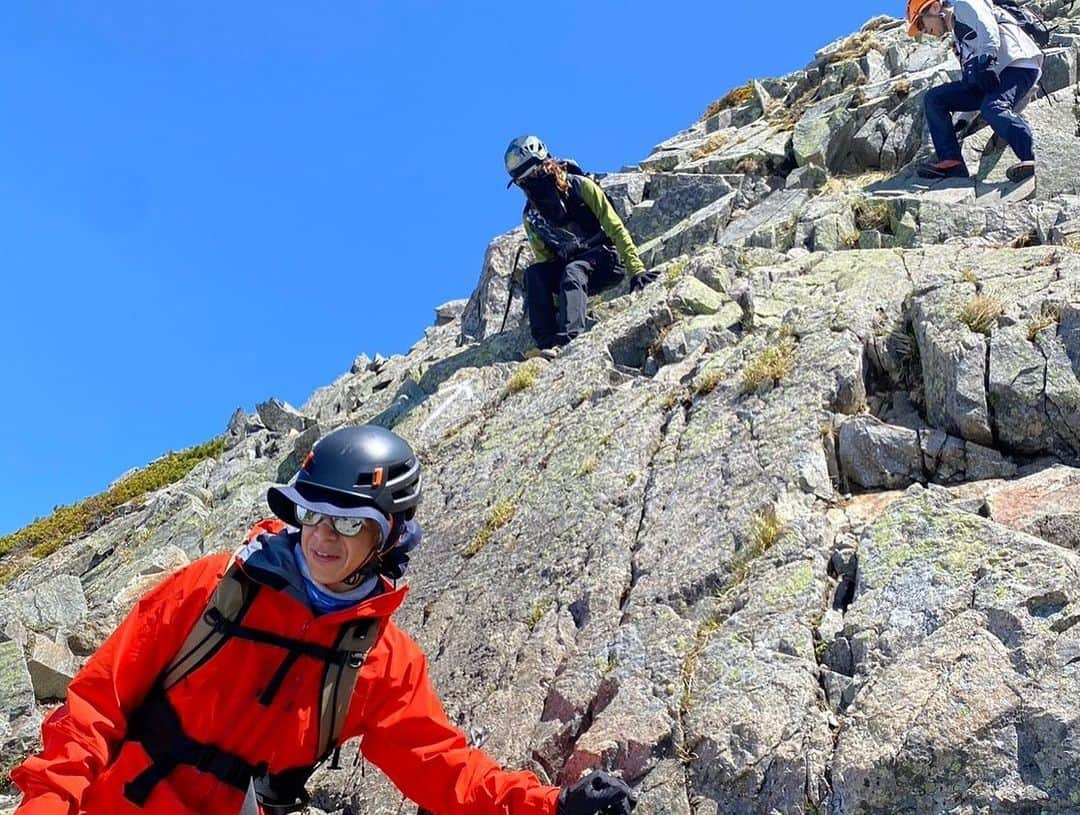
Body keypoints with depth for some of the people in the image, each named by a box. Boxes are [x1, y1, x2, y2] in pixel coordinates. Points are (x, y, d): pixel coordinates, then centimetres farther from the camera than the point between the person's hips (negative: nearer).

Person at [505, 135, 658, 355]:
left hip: (606, 259, -5)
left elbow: (616, 228, -15)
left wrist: (636, 270, -23)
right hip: (567, 267, 5)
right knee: (533, 273, -24)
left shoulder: (580, 186, -11)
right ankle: (546, 343, -33)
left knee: (573, 271, -36)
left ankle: (570, 338, -53)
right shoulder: (530, 216, 3)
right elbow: (544, 260, 6)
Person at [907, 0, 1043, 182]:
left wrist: (985, 62, -28)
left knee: (992, 108, -36)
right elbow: (968, 74, 22)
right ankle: (951, 161, -8)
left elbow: (989, 33, -13)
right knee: (935, 98, 2)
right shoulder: (957, 34, 30)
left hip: (1018, 65, -9)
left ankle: (1034, 159, -42)